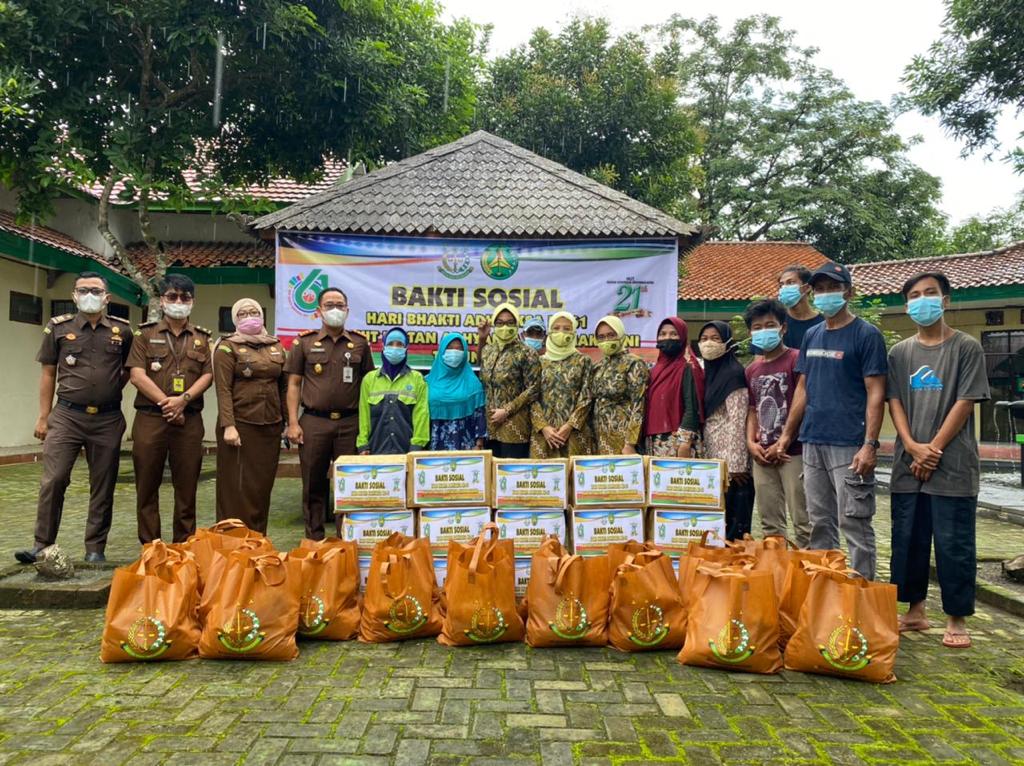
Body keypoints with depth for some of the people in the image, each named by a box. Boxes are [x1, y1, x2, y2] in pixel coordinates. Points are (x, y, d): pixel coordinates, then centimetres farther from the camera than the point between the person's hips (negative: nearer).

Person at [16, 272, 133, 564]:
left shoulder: (122, 331, 5)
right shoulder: (58, 328, 4)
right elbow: (48, 374, 7)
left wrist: (111, 390, 8)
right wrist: (43, 417, 4)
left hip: (108, 420, 1)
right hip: (66, 416, -1)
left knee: (103, 486, 5)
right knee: (53, 480, -6)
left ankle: (95, 548, 15)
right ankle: (42, 544, 6)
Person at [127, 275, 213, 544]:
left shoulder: (202, 337, 13)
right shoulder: (145, 334, 8)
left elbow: (208, 375, 4)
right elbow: (137, 375, -3)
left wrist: (183, 399, -12)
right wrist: (166, 403, -11)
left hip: (189, 420, 1)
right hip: (150, 418, -1)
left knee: (187, 486, 4)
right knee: (147, 486, 3)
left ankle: (184, 545, 13)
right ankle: (149, 547, 12)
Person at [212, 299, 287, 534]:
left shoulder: (276, 347, 14)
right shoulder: (227, 347, 0)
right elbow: (223, 389, -8)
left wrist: (287, 421, 11)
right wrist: (228, 426, -17)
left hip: (271, 426, 4)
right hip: (240, 426, -4)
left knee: (263, 485, 9)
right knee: (236, 488, -1)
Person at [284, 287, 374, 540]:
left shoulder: (359, 343, 9)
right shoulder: (304, 342, 6)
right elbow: (294, 384, 4)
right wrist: (293, 423, -4)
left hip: (350, 423, 1)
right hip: (314, 422, -1)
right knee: (314, 483, 6)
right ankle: (314, 538, 18)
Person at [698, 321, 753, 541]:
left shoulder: (733, 373, -10)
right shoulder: (708, 372, 14)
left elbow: (737, 422, -16)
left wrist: (736, 464, -19)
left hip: (729, 460, -8)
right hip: (712, 458, 8)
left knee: (732, 519, -4)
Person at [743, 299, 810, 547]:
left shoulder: (796, 359, -5)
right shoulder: (752, 369, 15)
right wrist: (751, 443, 5)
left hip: (792, 452, -6)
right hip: (762, 455, 6)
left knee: (802, 521, -4)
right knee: (770, 523, 12)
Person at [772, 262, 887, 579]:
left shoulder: (866, 335, -4)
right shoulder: (812, 335, 14)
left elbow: (875, 393, -9)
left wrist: (870, 445, -16)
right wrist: (787, 435, 13)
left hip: (849, 445, -6)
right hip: (812, 442, 6)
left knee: (854, 523, -2)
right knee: (820, 523, 12)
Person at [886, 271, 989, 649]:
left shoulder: (966, 348, 0)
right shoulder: (900, 353, 10)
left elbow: (964, 403, -6)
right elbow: (894, 402, 5)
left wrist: (933, 449, -11)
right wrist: (914, 447, -9)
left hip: (952, 465, -4)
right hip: (908, 465, 4)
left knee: (953, 544, 0)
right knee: (907, 541, 9)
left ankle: (956, 619, 12)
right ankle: (916, 610, 22)